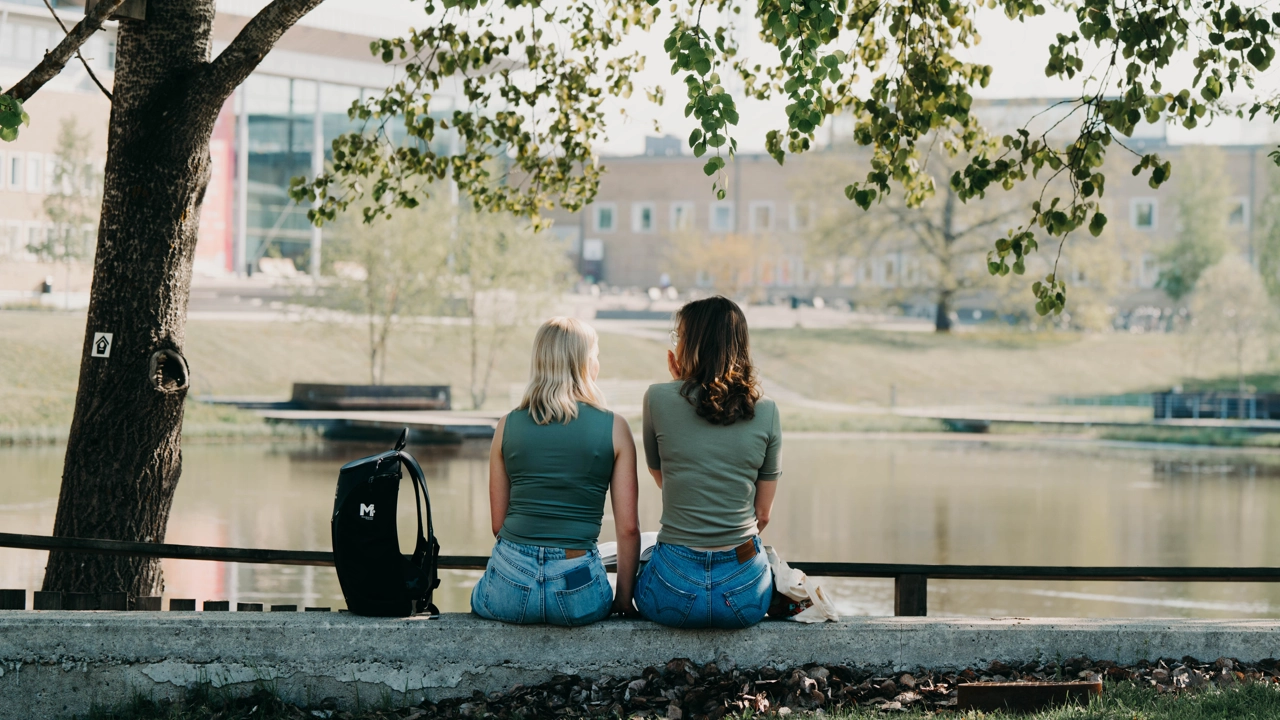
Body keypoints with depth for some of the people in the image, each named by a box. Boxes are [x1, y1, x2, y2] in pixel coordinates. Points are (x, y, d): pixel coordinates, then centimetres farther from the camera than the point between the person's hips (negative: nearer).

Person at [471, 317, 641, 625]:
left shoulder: (508, 426, 4)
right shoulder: (613, 428, -1)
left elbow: (498, 523, 10)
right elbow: (628, 527, -2)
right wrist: (624, 598, 9)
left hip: (510, 587, 1)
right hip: (577, 594, -1)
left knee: (479, 598, 35)